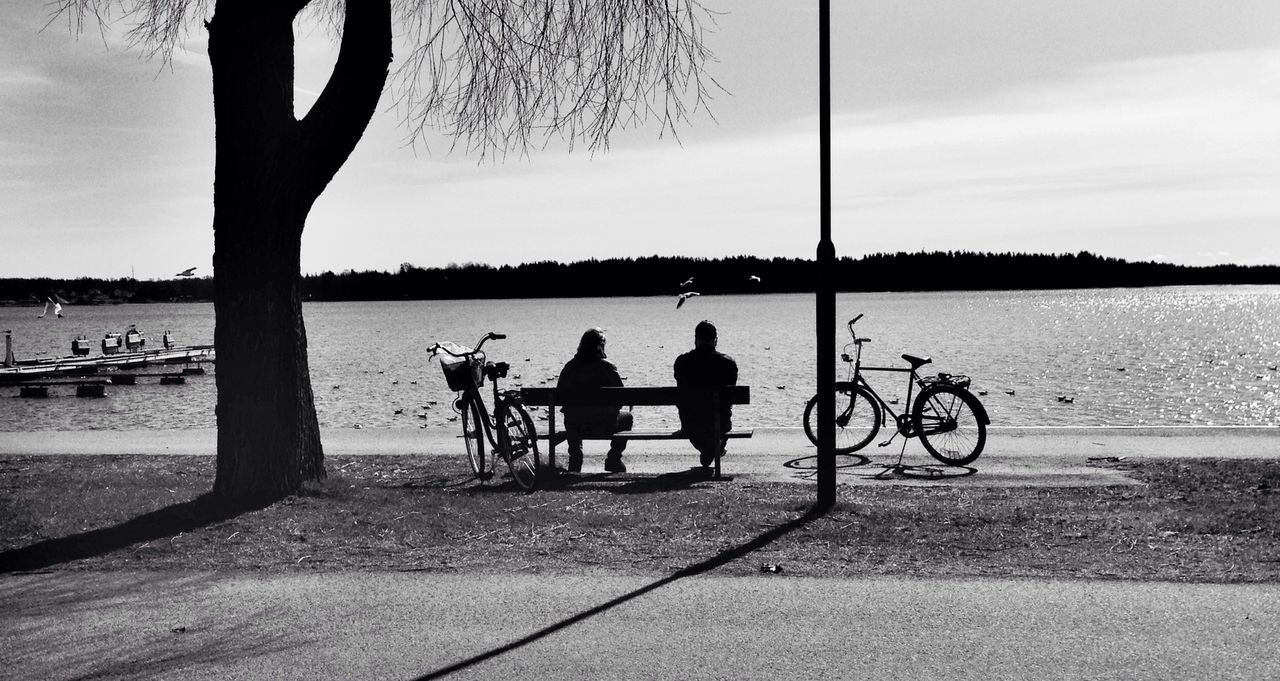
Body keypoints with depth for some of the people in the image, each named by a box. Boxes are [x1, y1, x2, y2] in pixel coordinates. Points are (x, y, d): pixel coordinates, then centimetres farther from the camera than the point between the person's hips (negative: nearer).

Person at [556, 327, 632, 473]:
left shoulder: (569, 366, -2)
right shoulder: (607, 367, -10)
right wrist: (611, 410, 14)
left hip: (574, 427, 3)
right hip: (603, 426, -3)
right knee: (626, 417, 27)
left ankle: (575, 459, 40)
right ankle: (614, 458, 28)